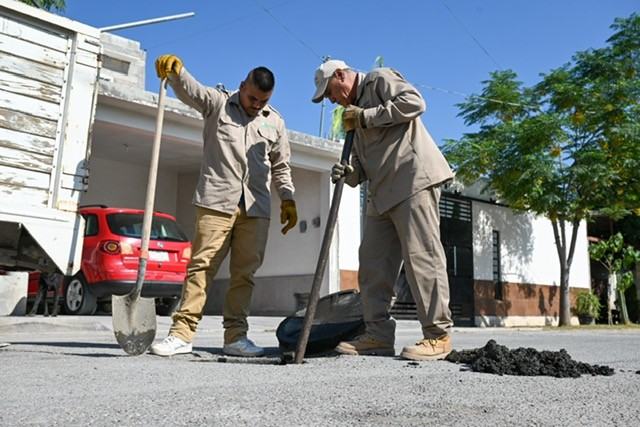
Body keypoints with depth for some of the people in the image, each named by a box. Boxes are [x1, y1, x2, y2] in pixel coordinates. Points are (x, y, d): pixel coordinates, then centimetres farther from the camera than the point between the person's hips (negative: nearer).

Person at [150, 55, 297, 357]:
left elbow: (281, 167, 23)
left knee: (245, 272, 3)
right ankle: (182, 333, -3)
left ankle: (235, 336, 9)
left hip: (256, 208, 4)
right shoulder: (217, 103, 10)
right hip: (216, 202, -3)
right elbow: (188, 90, -7)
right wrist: (175, 71, -28)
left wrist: (288, 200, 12)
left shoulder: (275, 122, 19)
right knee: (202, 265, -7)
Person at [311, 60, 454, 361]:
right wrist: (348, 173, 1)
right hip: (383, 192, 9)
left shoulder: (379, 79, 5)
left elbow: (414, 102, -13)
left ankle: (438, 335, -3)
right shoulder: (355, 112, 28)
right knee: (372, 261, 4)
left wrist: (366, 117, -9)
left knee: (421, 255, -9)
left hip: (413, 180, -9)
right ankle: (378, 334, 9)